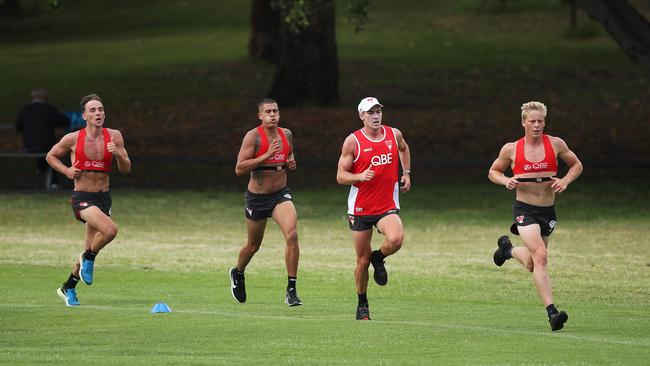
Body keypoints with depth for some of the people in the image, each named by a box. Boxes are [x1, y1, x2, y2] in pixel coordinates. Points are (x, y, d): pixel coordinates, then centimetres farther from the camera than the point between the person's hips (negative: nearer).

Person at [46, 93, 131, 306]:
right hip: (82, 198, -4)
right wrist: (66, 171, -7)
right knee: (110, 229, -28)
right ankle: (88, 258, 1)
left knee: (91, 248, 11)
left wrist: (118, 154, -18)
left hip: (103, 198, 4)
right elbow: (51, 156, 10)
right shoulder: (73, 139, -6)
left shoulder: (114, 136, 0)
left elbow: (126, 169, 2)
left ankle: (69, 287, 32)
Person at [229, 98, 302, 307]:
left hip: (281, 195, 3)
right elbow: (239, 169, -20)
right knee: (253, 246, 14)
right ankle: (238, 274, 47)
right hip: (256, 197, -3)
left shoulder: (286, 134, 3)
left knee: (292, 235, -21)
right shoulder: (253, 136, -13)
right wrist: (267, 155, -27)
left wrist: (292, 163, 1)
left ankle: (291, 290, -14)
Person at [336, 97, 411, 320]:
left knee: (396, 239, -29)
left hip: (388, 206, 2)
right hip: (360, 208, -2)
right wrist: (359, 176, -23)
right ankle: (362, 305, 22)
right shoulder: (353, 141, -6)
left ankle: (378, 259, 6)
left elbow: (404, 149, 30)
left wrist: (406, 173, 20)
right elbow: (340, 176, -5)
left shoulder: (394, 135, 4)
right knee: (362, 260, 2)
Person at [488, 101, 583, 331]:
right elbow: (493, 172, 12)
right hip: (524, 209, -3)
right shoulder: (511, 149, -2)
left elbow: (576, 165, 13)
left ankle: (508, 249, 49)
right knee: (540, 256, -23)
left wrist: (565, 181, -7)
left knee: (532, 264, 15)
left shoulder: (556, 144, 0)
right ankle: (551, 312, -25)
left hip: (547, 211, 3)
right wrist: (506, 181, -10)